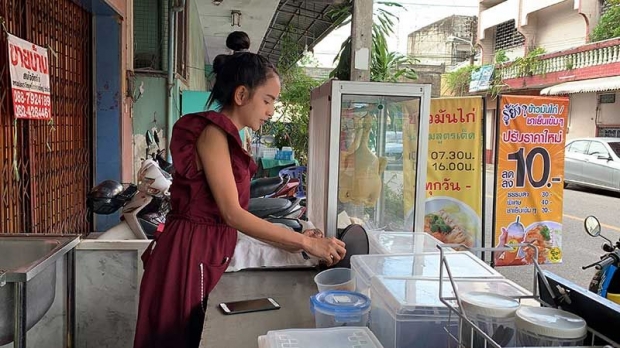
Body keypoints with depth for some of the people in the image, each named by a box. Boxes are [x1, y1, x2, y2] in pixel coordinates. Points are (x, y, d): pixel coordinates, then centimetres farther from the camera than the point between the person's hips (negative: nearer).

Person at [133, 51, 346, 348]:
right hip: (189, 255, -9)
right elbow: (232, 214, -23)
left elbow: (230, 215, 9)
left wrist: (287, 242, 4)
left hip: (205, 256, 9)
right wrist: (305, 242, -23)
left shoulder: (226, 138, 12)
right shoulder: (212, 132, -16)